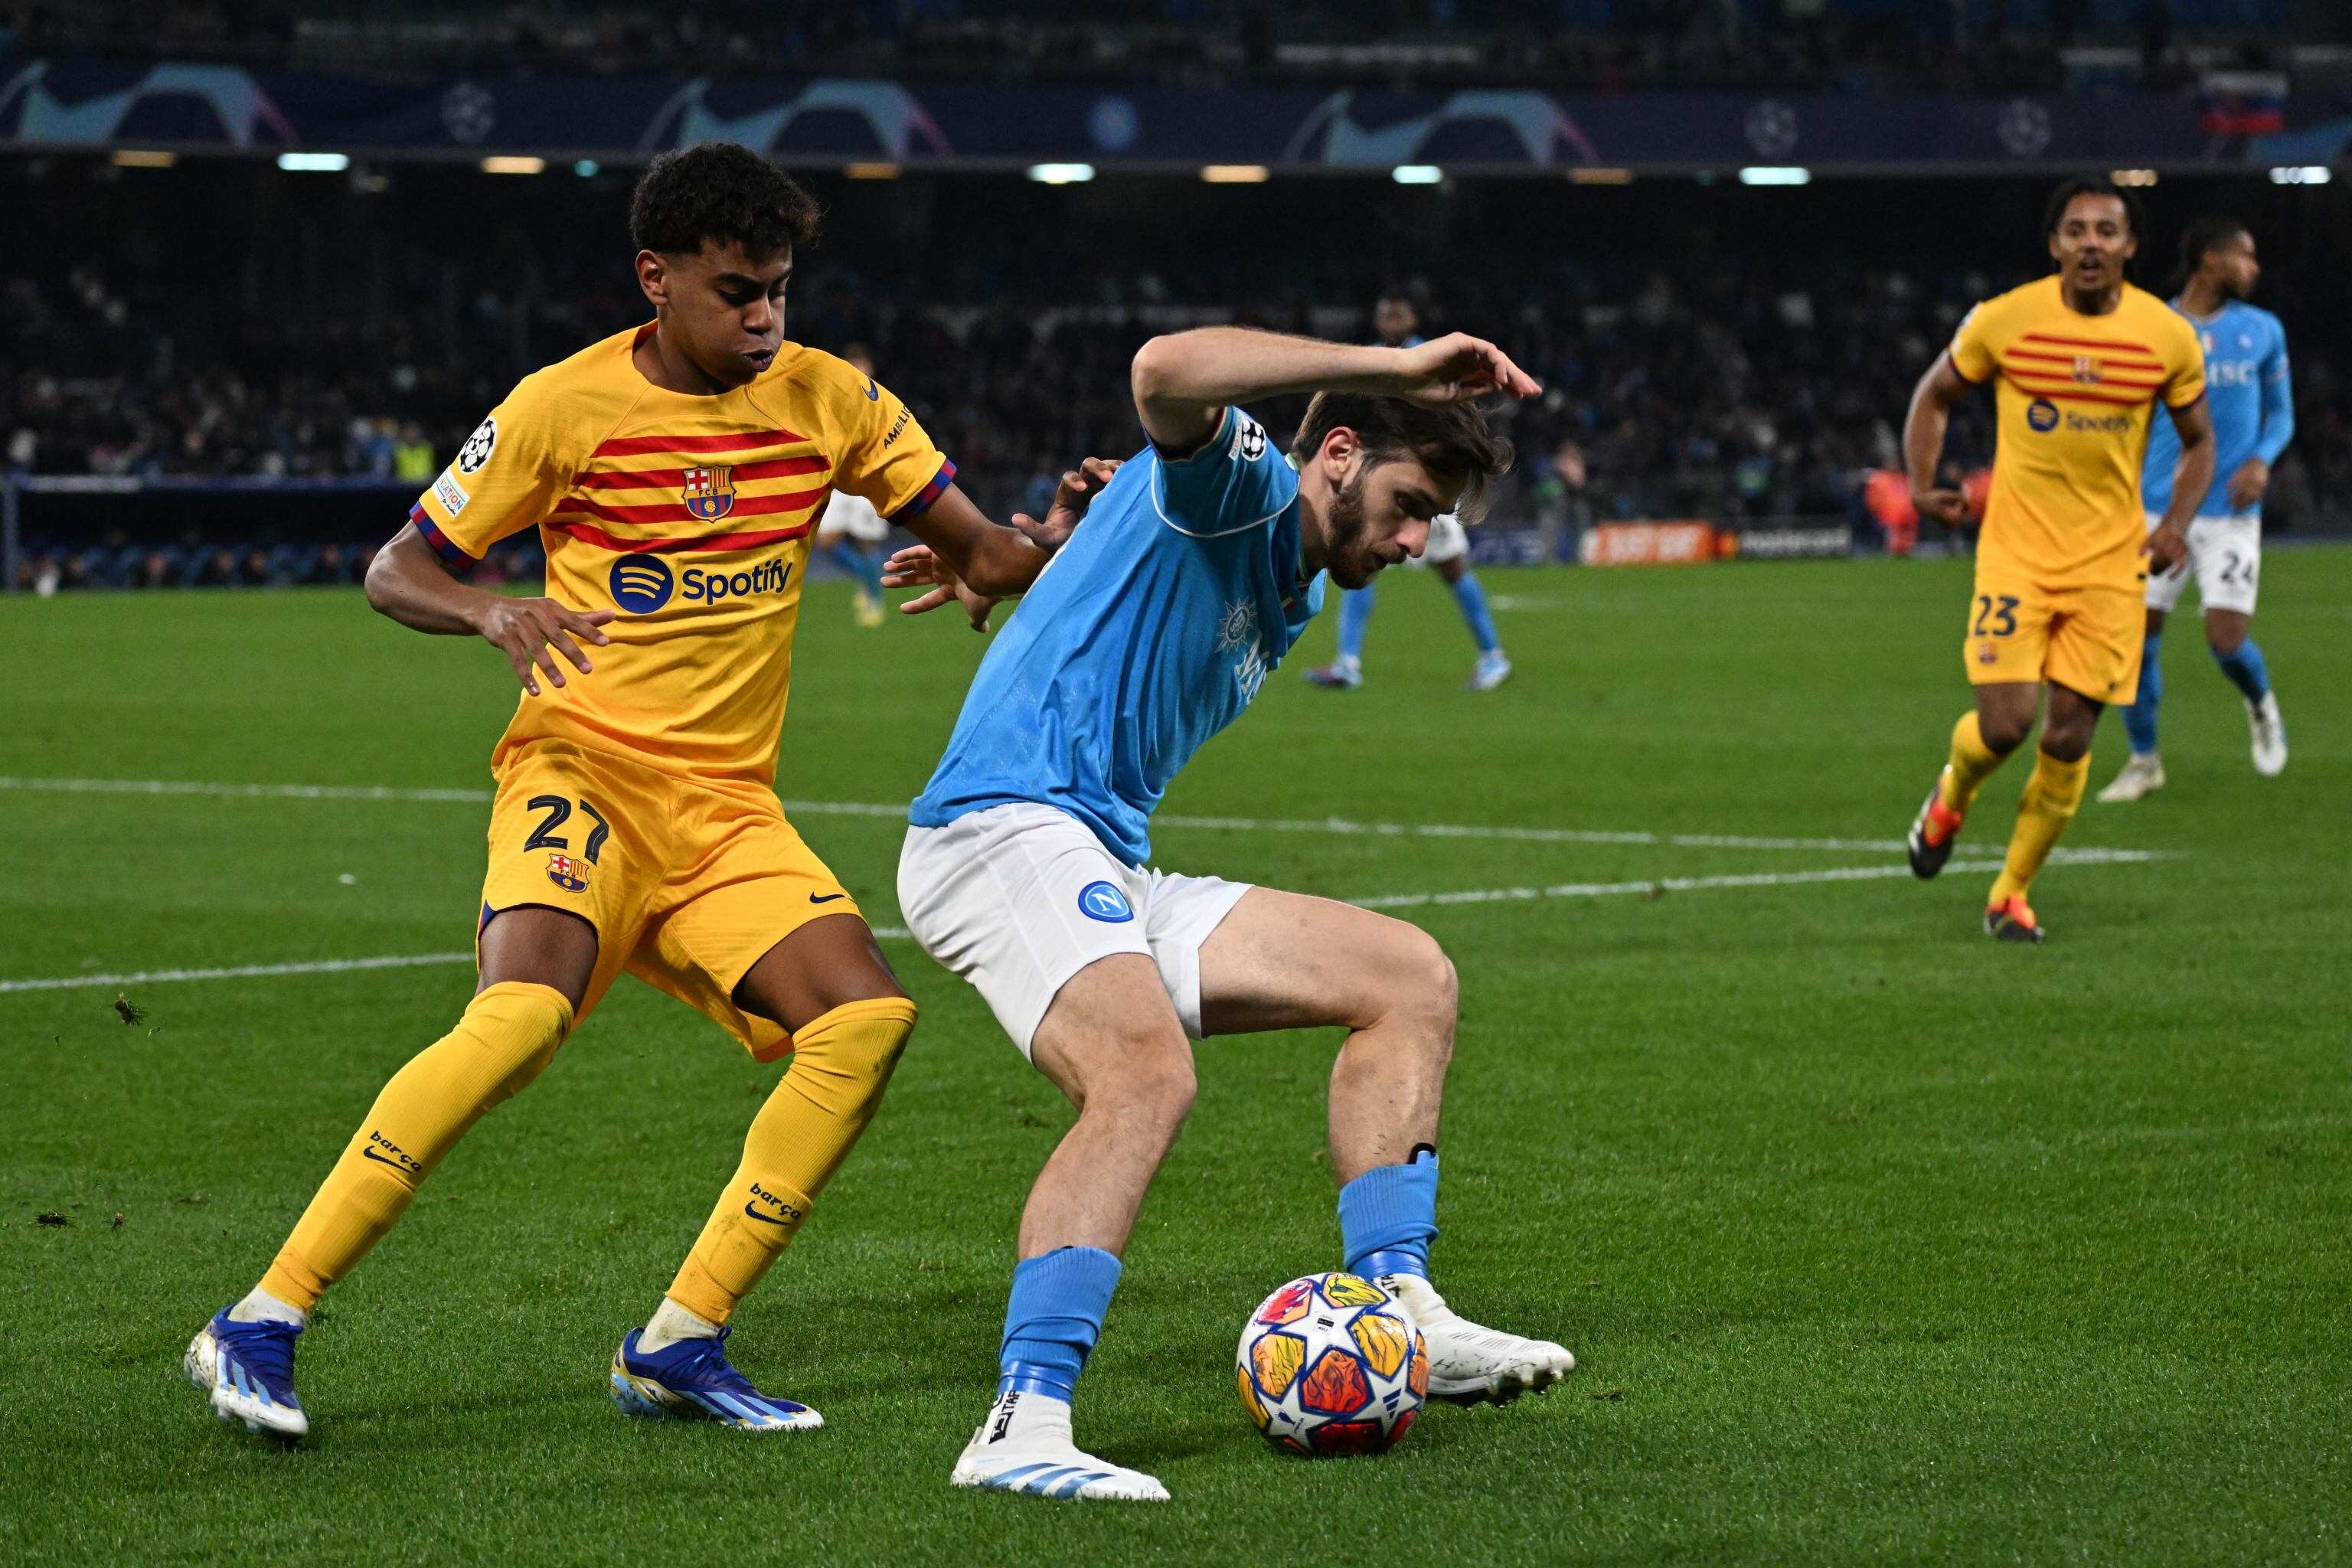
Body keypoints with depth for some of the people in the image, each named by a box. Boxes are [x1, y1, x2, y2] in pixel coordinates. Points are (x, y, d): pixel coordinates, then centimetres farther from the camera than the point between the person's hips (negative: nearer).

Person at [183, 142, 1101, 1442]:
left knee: (867, 1018, -17)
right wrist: (492, 614, -21)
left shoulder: (828, 400, 5)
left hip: (727, 806, 5)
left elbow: (978, 552, 8)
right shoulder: (566, 406, -4)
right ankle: (260, 1325, -23)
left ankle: (679, 1343, -6)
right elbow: (395, 572, 1)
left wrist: (1054, 544, -16)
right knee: (522, 1013, -30)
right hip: (581, 765, -5)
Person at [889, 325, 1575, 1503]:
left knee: (1407, 977, 7)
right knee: (1147, 1074, -34)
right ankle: (1022, 1427, -40)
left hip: (1110, 877, 10)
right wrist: (1399, 365, -25)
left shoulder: (1287, 601, 23)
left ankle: (1396, 1313, -2)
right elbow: (1169, 373, -28)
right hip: (1001, 830, -10)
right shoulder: (1241, 486, -5)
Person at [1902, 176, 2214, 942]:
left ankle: (2011, 893, 18)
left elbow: (2198, 441, 11)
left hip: (2111, 561, 2)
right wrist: (1922, 485, -4)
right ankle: (1951, 797, 22)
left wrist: (2176, 521, -5)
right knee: (2005, 720, -14)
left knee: (2069, 738, 1)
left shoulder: (2168, 338, -3)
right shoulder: (2003, 320, -7)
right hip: (2016, 551, -2)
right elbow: (1934, 395, 10)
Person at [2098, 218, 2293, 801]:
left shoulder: (2262, 331, 6)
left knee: (2226, 639, -11)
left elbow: (2281, 411, 13)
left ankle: (2262, 707, 23)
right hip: (2160, 508, 0)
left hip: (2230, 511, 0)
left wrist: (2262, 459, -6)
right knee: (2136, 637, -5)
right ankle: (2144, 762, 14)